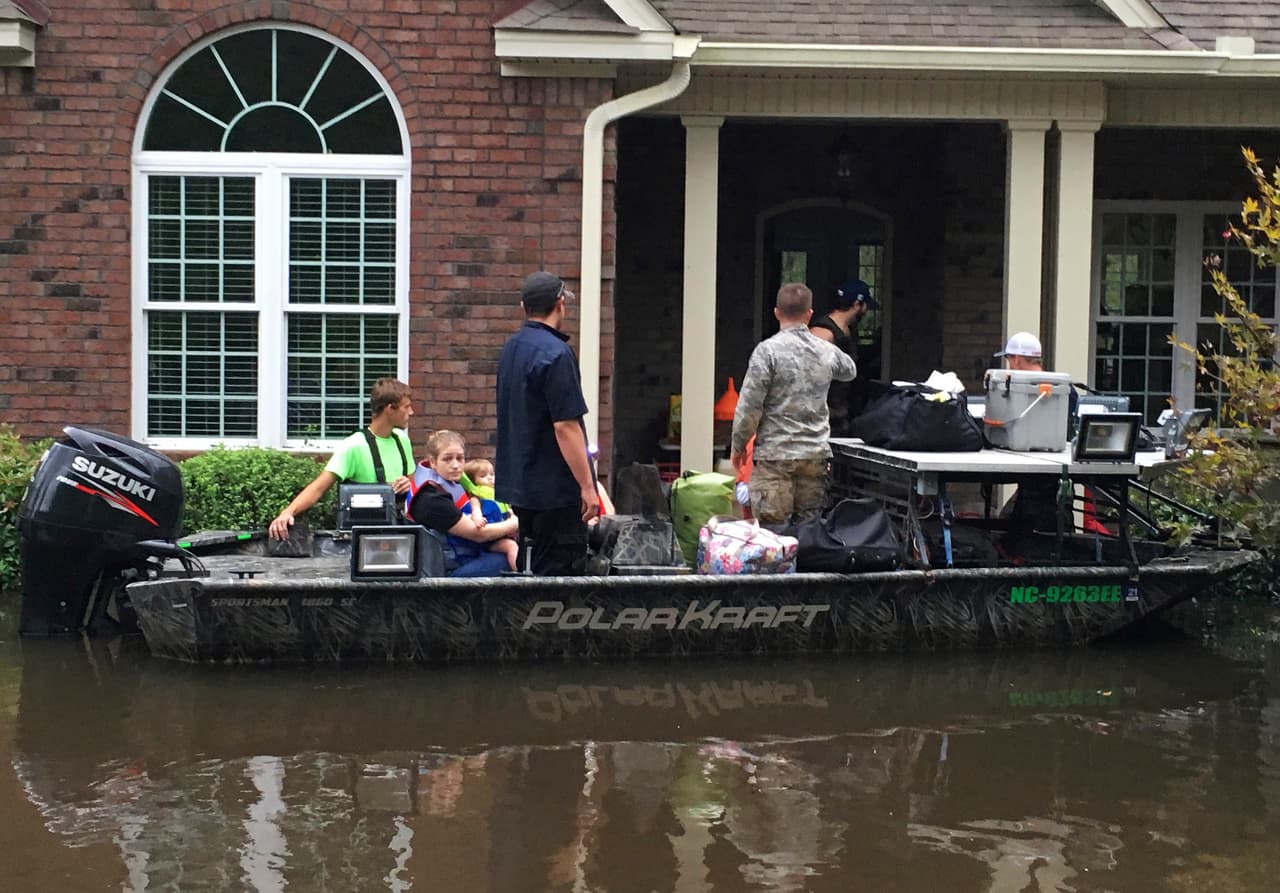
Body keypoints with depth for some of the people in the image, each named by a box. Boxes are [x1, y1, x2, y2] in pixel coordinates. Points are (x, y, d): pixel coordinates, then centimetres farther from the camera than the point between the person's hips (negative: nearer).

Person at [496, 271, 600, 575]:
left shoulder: (511, 349, 11)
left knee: (535, 570, 15)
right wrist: (587, 486, -18)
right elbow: (565, 426, -22)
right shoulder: (555, 353, -18)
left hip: (519, 485, 9)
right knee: (562, 573, -4)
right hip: (556, 488, -9)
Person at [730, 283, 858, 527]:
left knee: (772, 529, -2)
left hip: (775, 454, -4)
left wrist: (738, 445, 2)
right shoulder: (827, 351, 5)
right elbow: (850, 371, 29)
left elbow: (750, 404, -11)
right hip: (815, 453, 4)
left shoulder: (768, 350, -9)